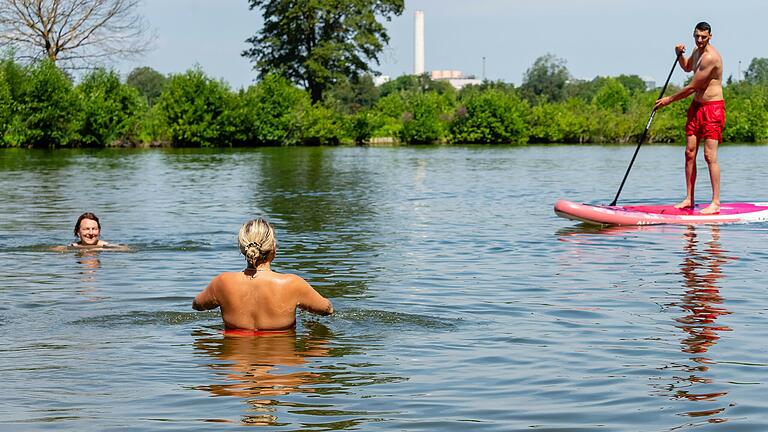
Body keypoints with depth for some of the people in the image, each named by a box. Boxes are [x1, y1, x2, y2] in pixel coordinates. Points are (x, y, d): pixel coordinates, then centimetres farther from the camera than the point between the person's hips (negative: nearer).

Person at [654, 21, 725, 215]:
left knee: (710, 155, -12)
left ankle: (715, 203, -10)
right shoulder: (697, 52, 11)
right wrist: (680, 55, 11)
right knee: (689, 153, 6)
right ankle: (689, 198, 12)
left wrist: (668, 100, -8)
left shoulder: (711, 57, -20)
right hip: (696, 106, 9)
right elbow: (687, 67, 34)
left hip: (713, 108, -9)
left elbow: (692, 87, -18)